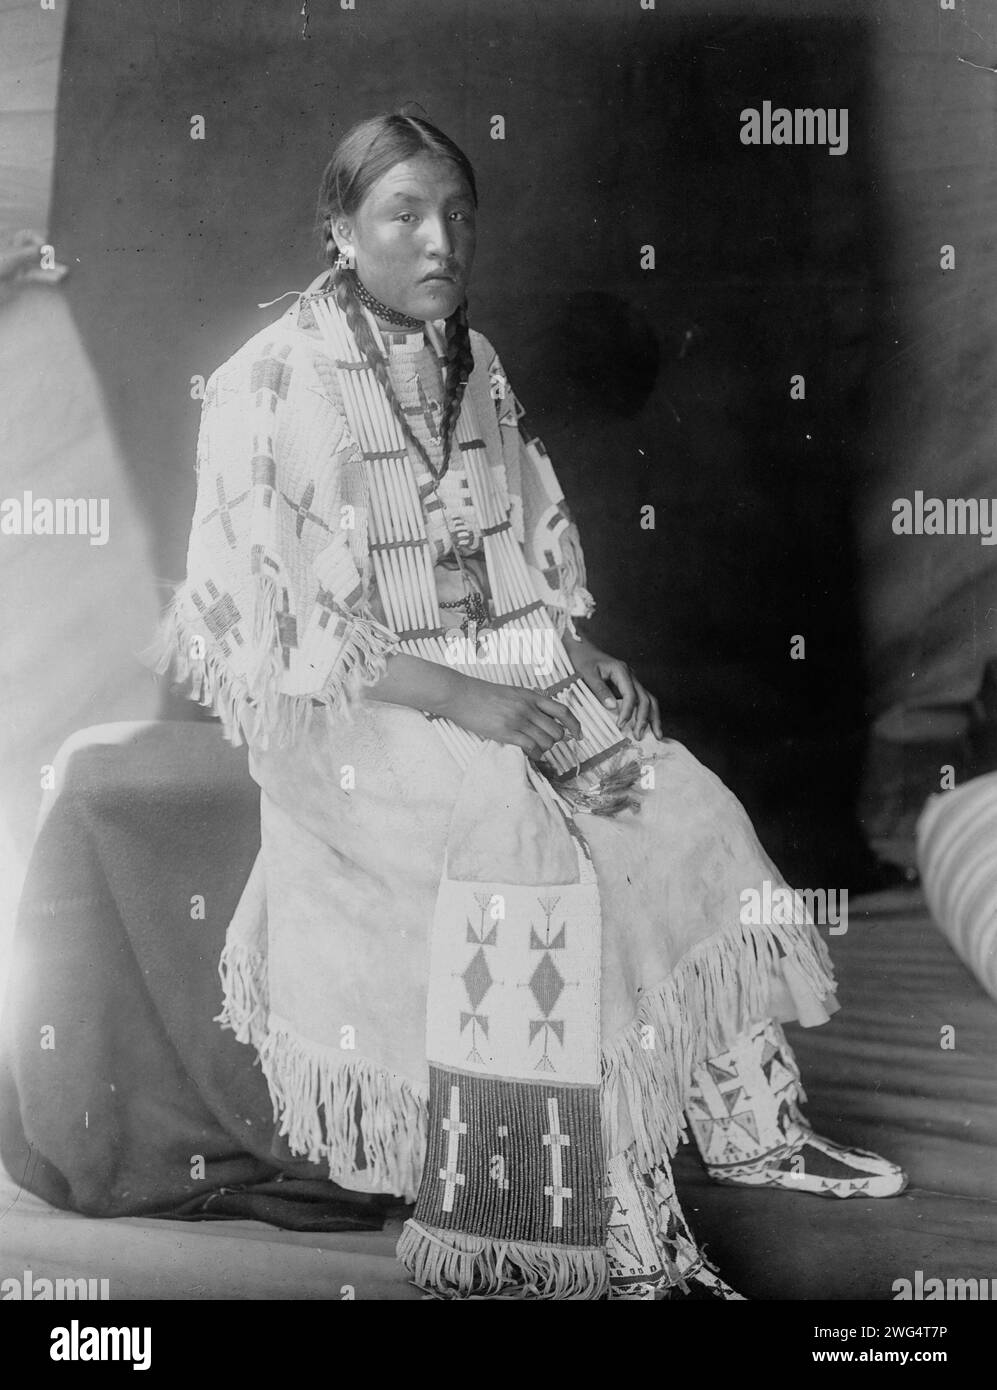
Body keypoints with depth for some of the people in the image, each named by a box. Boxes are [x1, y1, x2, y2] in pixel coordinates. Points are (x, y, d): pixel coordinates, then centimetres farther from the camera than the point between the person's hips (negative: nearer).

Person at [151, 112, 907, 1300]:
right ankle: (627, 1245, -19)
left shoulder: (475, 366, 10)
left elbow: (538, 545, 17)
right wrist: (456, 699, -20)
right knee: (530, 851, -29)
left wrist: (578, 654, -3)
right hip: (347, 708, -6)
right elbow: (275, 621, -14)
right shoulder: (270, 388, -9)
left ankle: (749, 1122, 4)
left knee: (688, 814, -12)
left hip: (505, 670, 6)